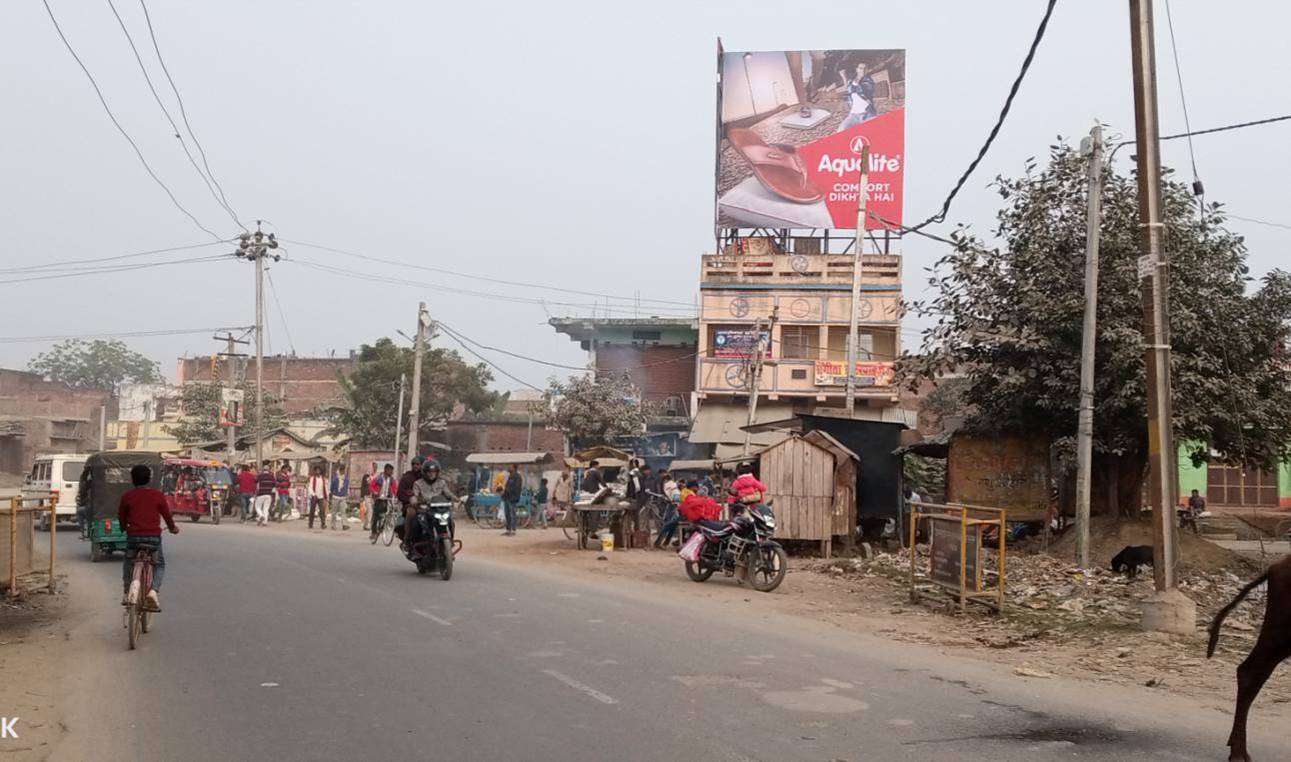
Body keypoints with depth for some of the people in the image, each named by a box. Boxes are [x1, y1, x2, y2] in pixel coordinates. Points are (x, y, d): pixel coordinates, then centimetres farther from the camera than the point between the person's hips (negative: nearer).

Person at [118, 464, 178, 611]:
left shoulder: (127, 496, 1)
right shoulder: (158, 495, 0)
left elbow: (121, 517, 11)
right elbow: (167, 514, 8)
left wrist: (125, 527, 33)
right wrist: (173, 528, 27)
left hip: (133, 536, 1)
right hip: (154, 536, -1)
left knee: (128, 563, 27)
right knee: (159, 565, 14)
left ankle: (126, 592, 17)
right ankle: (153, 591, -10)